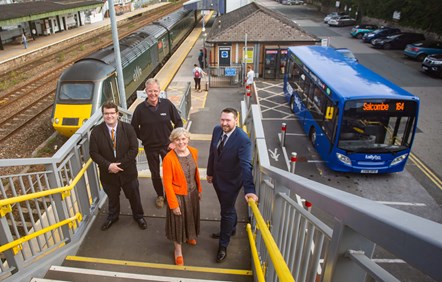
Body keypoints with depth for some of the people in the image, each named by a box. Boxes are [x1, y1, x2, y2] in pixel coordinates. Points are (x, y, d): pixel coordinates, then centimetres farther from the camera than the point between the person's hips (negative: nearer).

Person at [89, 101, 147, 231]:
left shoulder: (128, 128, -12)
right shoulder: (96, 132, -10)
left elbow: (134, 149, -14)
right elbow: (94, 153, -9)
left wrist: (120, 164, -20)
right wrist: (108, 165, -21)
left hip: (128, 171, 0)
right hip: (108, 173, 1)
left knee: (134, 196, 17)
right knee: (112, 197, 23)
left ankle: (139, 216, 41)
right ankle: (112, 216, 49)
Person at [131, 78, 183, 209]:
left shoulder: (167, 104, -13)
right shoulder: (140, 108, -14)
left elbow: (178, 122, -4)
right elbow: (134, 128, 0)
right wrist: (145, 139, -2)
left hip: (167, 145, 0)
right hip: (150, 148, 0)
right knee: (155, 173, 16)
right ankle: (159, 195, 41)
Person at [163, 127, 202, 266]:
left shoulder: (194, 152, -9)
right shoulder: (169, 159, -26)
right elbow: (167, 183, -20)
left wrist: (199, 189, 12)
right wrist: (173, 204, -16)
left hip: (192, 193, 5)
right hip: (178, 195, -5)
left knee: (190, 217, 26)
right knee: (178, 221, 15)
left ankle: (189, 236, 58)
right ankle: (178, 250, 39)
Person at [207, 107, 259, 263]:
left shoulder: (243, 140, -29)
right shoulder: (217, 130, -9)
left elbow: (246, 166, -34)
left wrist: (249, 189, -41)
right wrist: (210, 172, 12)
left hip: (231, 181, -6)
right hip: (217, 177, 6)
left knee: (227, 211, 10)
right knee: (227, 207, 27)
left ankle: (223, 245, 31)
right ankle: (230, 229, 54)